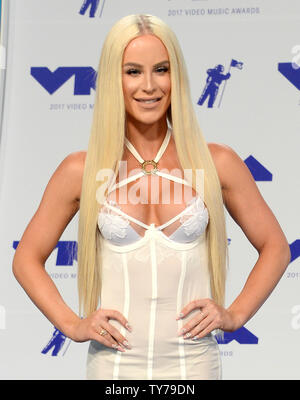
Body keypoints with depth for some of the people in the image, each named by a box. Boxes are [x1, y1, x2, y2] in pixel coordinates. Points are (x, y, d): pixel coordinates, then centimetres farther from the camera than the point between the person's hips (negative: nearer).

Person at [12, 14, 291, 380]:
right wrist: (72, 325, -3)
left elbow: (275, 246, 9)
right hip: (115, 363, 0)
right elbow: (27, 258, 8)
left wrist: (234, 314, -1)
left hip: (193, 362, 0)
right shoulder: (81, 170, -1)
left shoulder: (216, 163, -1)